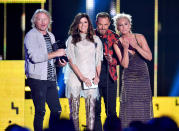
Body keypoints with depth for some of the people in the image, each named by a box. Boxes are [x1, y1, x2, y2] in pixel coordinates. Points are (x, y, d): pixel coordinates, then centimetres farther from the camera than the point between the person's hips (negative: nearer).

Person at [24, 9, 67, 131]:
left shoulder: (51, 36, 17)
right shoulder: (31, 35, -6)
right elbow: (34, 57, -18)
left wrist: (59, 62, 6)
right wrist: (56, 54, -15)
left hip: (51, 79, 7)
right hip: (37, 79, -7)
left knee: (57, 110, 7)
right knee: (40, 111, -4)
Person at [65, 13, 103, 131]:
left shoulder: (96, 39, 12)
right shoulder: (71, 40, 5)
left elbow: (99, 60, 13)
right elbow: (71, 61, -1)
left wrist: (97, 76, -3)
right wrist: (82, 77, -10)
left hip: (91, 78, 1)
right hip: (75, 77, -1)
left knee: (91, 109, -5)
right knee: (75, 109, -1)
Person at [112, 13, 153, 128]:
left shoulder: (139, 37, 0)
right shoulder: (117, 43, -1)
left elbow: (149, 57, -7)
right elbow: (125, 64, -7)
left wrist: (136, 46, -17)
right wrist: (125, 49, -19)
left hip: (143, 76, 1)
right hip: (129, 78, -1)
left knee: (144, 107, 0)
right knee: (129, 106, -9)